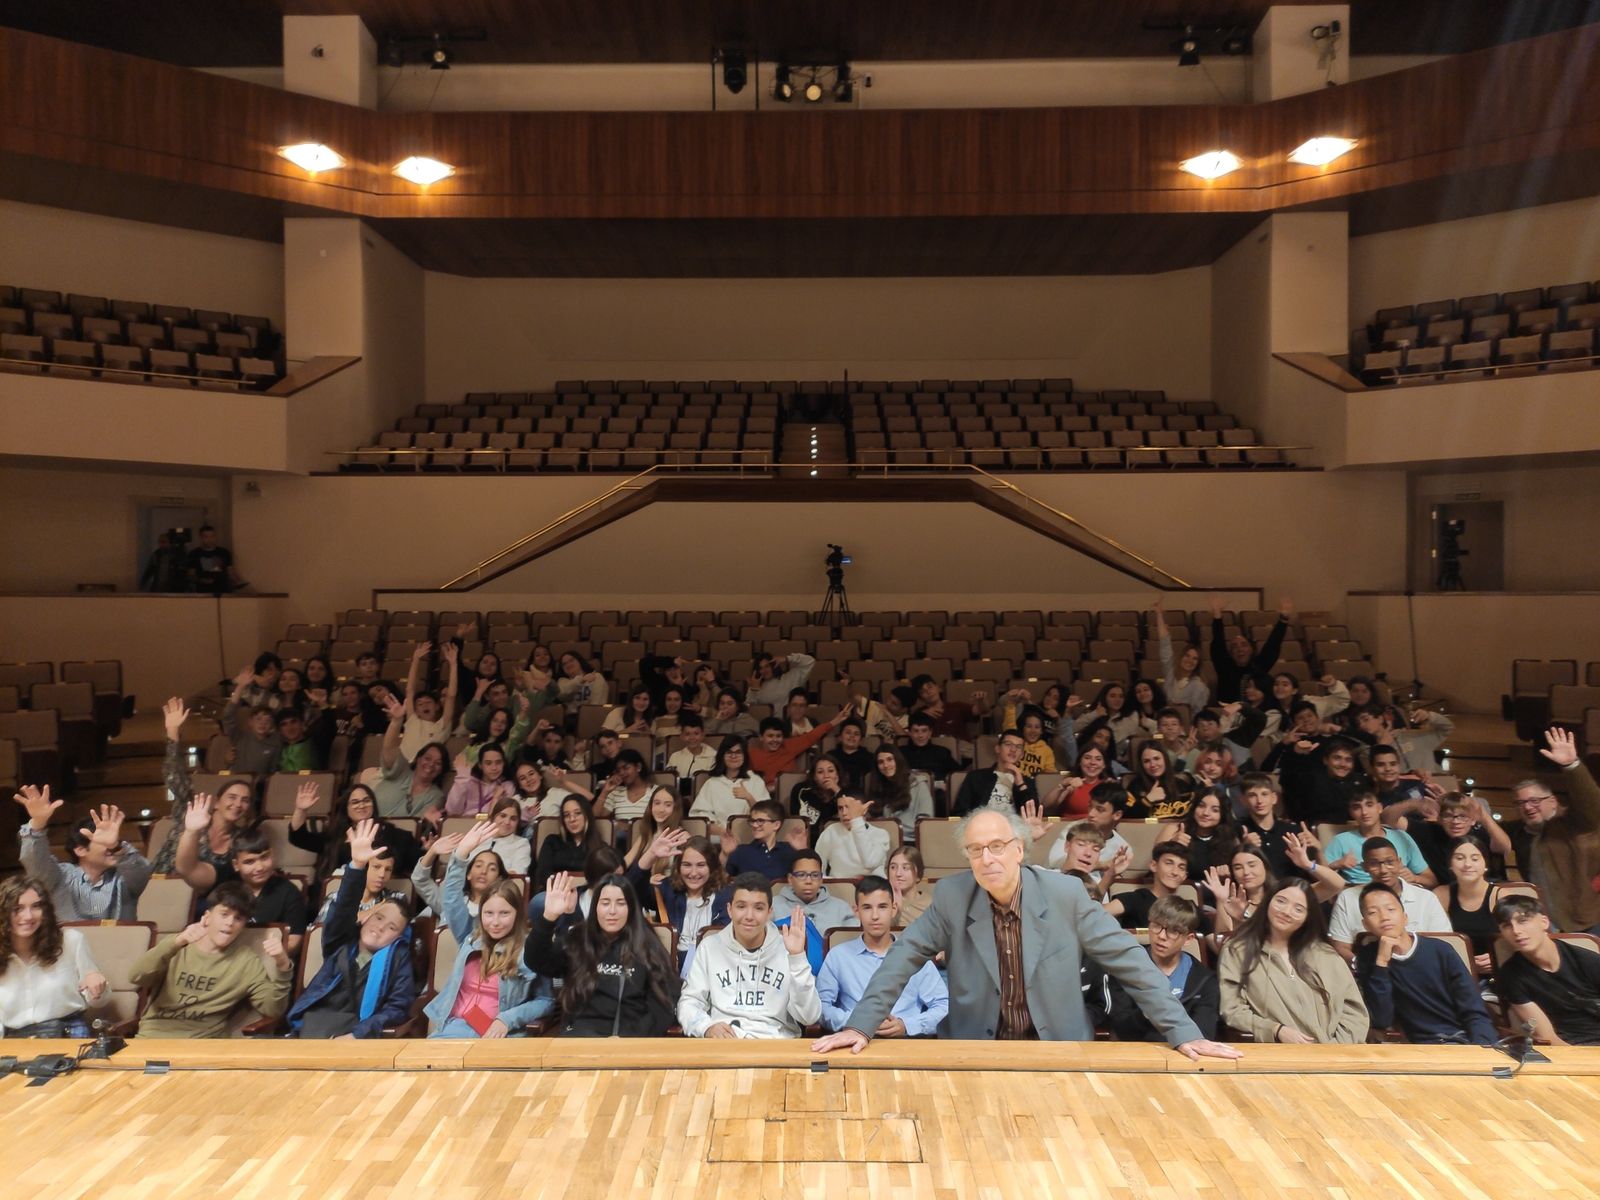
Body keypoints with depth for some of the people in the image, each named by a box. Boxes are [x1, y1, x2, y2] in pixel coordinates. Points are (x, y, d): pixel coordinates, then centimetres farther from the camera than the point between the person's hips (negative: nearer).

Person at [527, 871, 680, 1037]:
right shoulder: (577, 941, 14)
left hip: (633, 1036, -1)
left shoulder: (648, 948, 11)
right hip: (582, 1031, 1)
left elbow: (664, 1007, 5)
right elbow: (537, 962, -2)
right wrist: (548, 917, -17)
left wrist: (627, 1038, -9)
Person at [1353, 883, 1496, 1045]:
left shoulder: (1441, 951, 3)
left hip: (1466, 1040, 1)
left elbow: (1475, 1013, 0)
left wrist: (1481, 1049, -19)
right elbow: (1381, 1020, -8)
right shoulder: (1368, 957, 1)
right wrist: (1381, 962, -14)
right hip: (1425, 1048, -1)